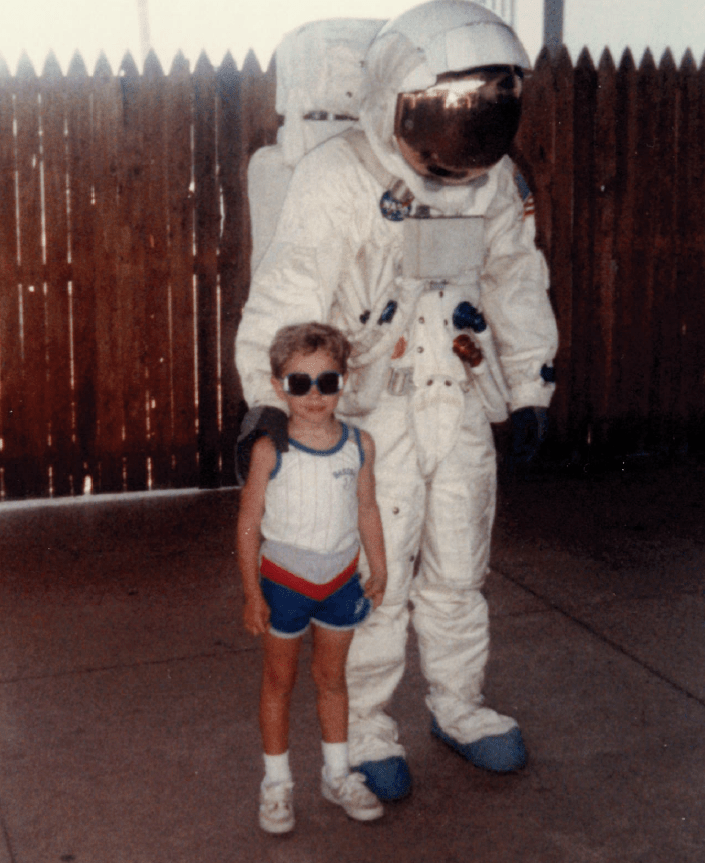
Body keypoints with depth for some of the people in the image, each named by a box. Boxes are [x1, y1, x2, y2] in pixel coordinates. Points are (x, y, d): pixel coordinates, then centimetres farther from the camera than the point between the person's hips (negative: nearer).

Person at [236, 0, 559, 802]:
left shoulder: (494, 178, 4)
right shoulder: (337, 176, -15)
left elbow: (516, 284, 14)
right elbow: (290, 289, -20)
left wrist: (529, 389, 17)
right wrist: (267, 399, -28)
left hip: (464, 409, 5)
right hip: (374, 413, -5)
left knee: (458, 570, 16)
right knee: (376, 579, 3)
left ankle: (458, 706, 35)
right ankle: (365, 725, 22)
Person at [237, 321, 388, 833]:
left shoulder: (359, 444, -6)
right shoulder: (271, 450, -16)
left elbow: (367, 509, 6)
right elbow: (249, 522, -11)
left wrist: (379, 571, 10)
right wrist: (252, 594, -10)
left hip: (341, 579, 3)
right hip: (285, 578, -3)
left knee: (332, 676, 17)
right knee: (280, 680, 11)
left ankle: (337, 775, 33)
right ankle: (277, 782, 26)